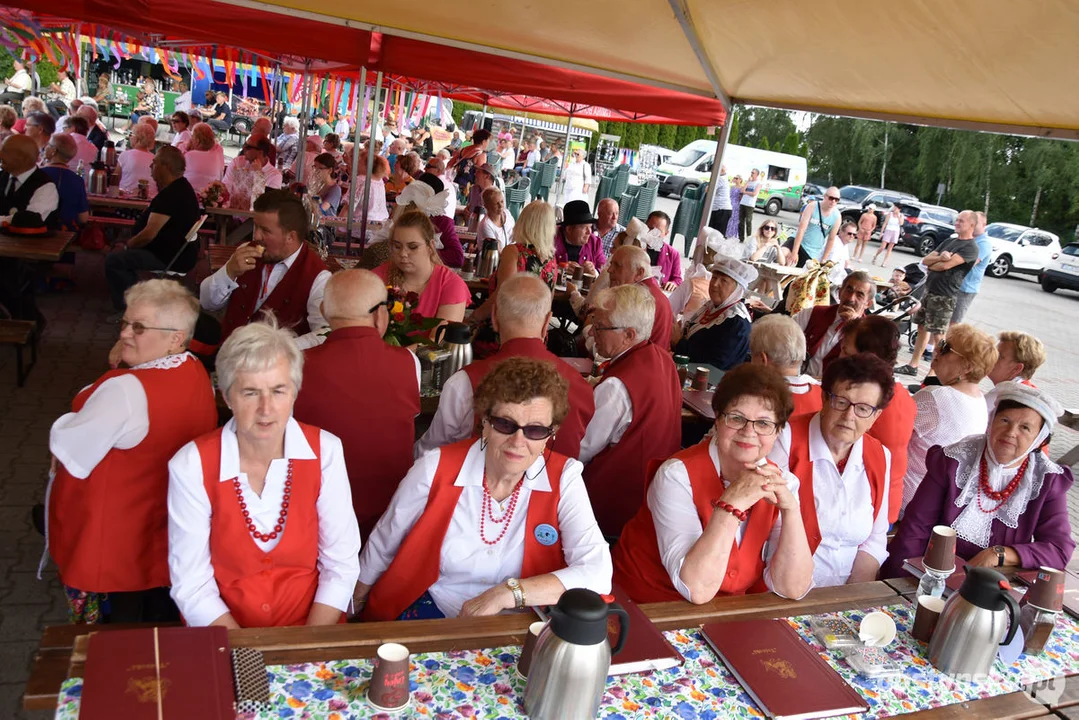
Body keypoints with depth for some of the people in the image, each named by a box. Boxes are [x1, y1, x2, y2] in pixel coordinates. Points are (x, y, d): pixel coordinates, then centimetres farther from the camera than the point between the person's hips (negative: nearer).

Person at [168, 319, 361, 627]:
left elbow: (341, 566, -3)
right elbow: (191, 585, -6)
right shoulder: (191, 466, -9)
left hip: (312, 628, 0)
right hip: (224, 642, 0)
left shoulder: (325, 452, -6)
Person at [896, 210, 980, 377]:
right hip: (929, 291, 8)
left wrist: (931, 265, 1)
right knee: (922, 328, 13)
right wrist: (940, 258, -13)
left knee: (938, 335, -7)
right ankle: (913, 365, 21)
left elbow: (946, 265, -20)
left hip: (944, 297, -8)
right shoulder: (949, 241, 15)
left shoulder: (971, 247, -10)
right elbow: (925, 260, 8)